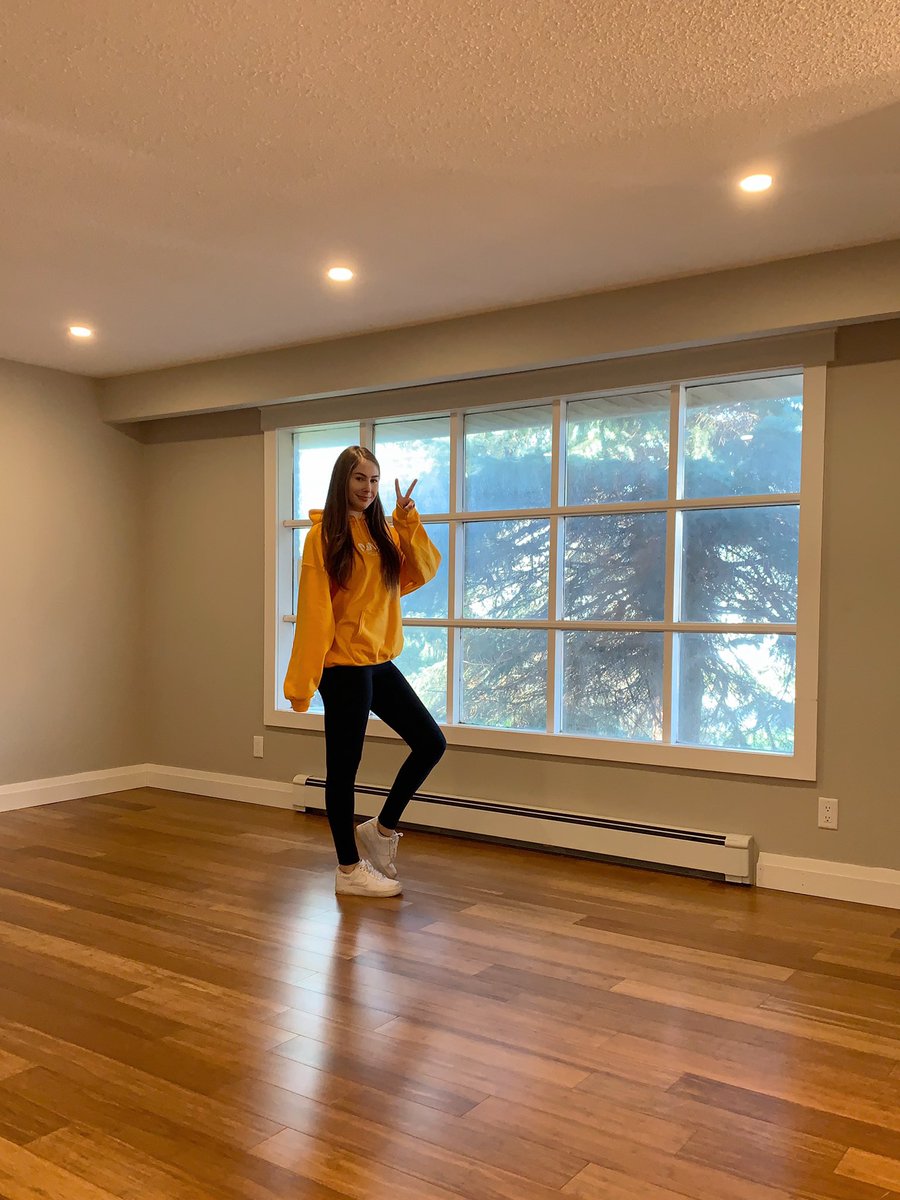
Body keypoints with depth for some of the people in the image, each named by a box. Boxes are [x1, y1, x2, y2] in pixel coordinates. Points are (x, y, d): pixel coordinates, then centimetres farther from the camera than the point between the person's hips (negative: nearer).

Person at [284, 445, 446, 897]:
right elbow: (313, 609, -14)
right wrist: (303, 680, -16)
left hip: (380, 662, 7)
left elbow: (422, 572, 3)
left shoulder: (382, 532, 10)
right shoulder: (324, 535, -9)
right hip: (344, 666, -7)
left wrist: (407, 520, -7)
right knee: (344, 767, 4)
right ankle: (349, 869, 17)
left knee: (431, 742, 10)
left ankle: (381, 828, 24)